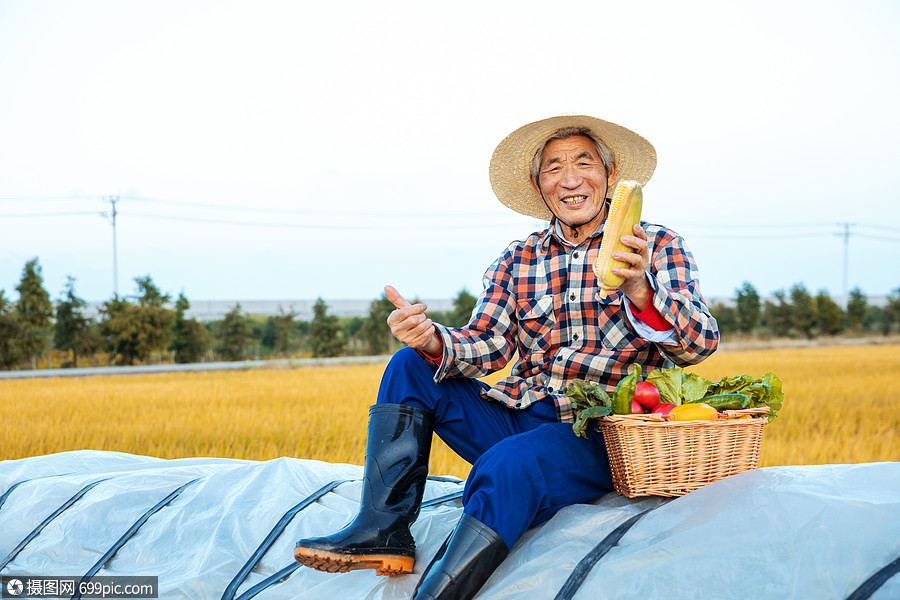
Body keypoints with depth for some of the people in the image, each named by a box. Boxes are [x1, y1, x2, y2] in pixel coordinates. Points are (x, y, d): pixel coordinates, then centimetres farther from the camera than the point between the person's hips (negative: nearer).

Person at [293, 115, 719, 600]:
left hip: (602, 436, -5)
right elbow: (485, 346, 1)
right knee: (410, 367, -7)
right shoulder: (517, 262, 12)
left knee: (505, 468, -35)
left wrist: (639, 291, -34)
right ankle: (383, 531, -11)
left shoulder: (657, 246, 1)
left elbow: (701, 344, -13)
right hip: (518, 418, 5)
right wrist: (434, 343, -22)